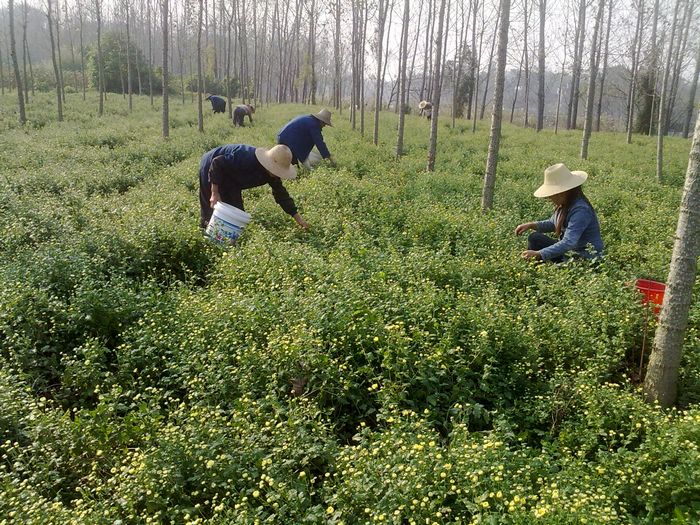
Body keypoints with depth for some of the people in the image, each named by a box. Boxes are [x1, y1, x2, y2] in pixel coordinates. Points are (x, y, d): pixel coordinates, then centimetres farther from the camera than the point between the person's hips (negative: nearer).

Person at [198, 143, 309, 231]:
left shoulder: (272, 173, -15)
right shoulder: (246, 158, -39)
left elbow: (281, 194, -5)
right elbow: (217, 163, -34)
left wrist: (298, 218, -9)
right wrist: (215, 193, -32)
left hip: (229, 178, 7)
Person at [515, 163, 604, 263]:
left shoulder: (580, 210, -27)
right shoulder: (563, 205, -1)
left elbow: (568, 243, -35)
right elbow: (553, 224, 19)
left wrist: (539, 254, -38)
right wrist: (531, 225, 1)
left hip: (585, 259, -9)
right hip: (569, 251, 9)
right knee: (534, 238, 6)